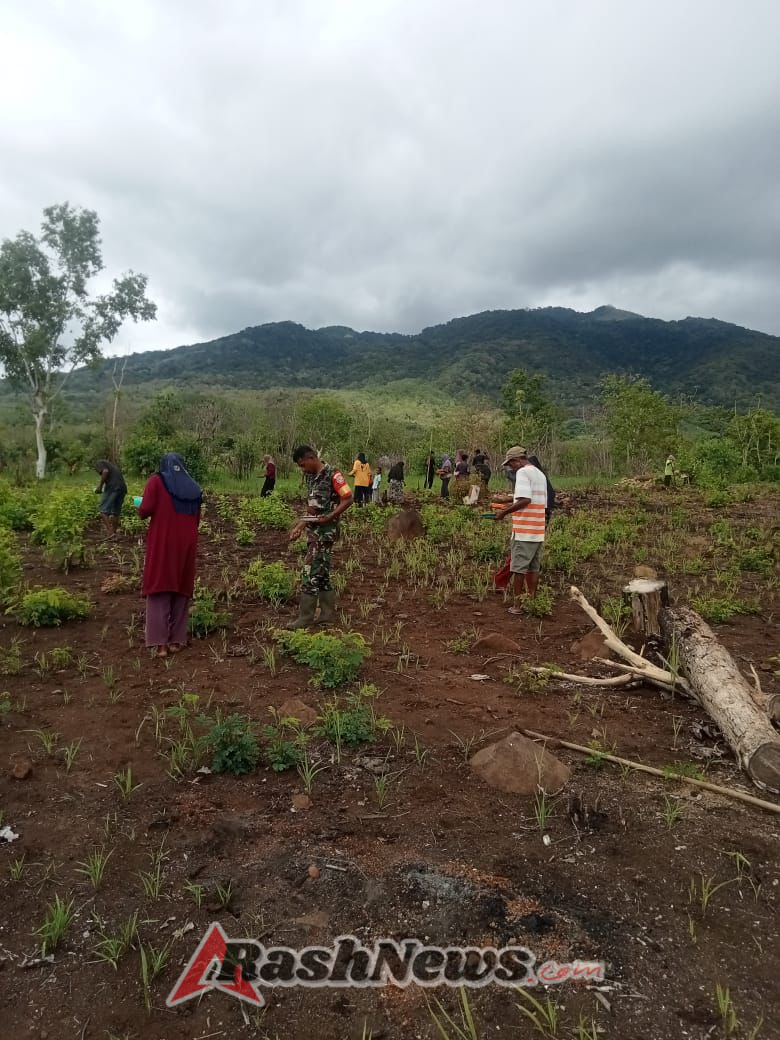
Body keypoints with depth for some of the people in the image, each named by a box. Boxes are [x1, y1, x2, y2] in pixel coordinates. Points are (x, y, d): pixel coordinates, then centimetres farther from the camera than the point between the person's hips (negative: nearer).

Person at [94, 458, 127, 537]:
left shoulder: (99, 462, 11)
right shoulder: (113, 465, 33)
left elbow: (105, 471, -11)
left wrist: (100, 486, -4)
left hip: (112, 487, -7)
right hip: (123, 488, 7)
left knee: (103, 511, -4)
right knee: (116, 512, 13)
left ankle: (110, 533, -14)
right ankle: (114, 534, 14)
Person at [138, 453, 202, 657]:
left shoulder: (156, 481, -1)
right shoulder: (194, 488, 10)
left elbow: (145, 511, -10)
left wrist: (140, 508, 12)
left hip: (162, 543, -3)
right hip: (187, 544, 3)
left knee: (159, 590, 2)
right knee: (181, 589, 11)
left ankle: (160, 643, -3)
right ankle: (177, 640, 12)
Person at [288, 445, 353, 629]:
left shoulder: (333, 475, -13)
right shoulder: (310, 476, 12)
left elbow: (348, 499, -14)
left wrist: (329, 517, -20)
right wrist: (299, 526, 12)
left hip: (326, 530, -9)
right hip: (314, 529, 9)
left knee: (311, 572, -6)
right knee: (321, 573, 11)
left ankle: (305, 617, 2)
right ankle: (328, 614, 19)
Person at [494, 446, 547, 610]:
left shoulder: (523, 472, -10)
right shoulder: (540, 474, 17)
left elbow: (525, 500, -22)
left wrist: (504, 512, -13)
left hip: (524, 532, -8)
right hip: (539, 532, 8)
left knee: (519, 568, -1)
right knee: (533, 568, 12)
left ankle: (518, 605, 4)